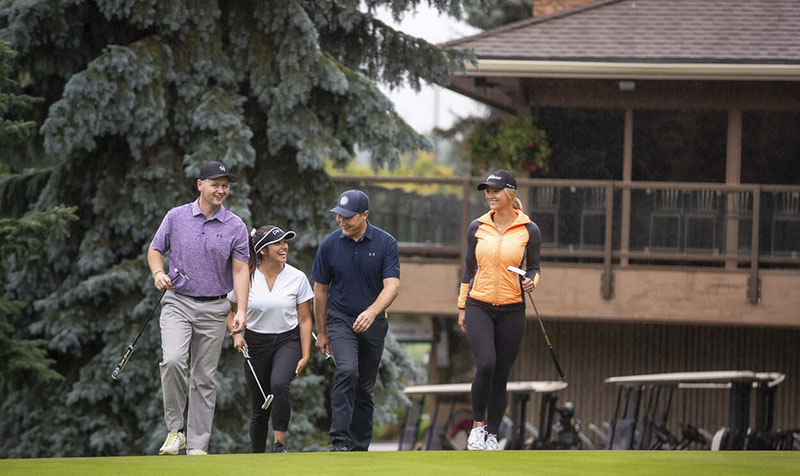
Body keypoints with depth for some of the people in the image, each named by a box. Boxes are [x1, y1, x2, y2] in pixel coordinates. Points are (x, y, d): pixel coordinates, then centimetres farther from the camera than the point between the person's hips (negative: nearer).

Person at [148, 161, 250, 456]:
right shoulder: (176, 217, 2)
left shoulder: (235, 227, 1)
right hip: (178, 302, -1)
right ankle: (175, 430, -11)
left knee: (205, 378, 3)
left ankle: (197, 445, 9)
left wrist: (242, 311, -11)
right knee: (173, 361, -23)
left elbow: (240, 270, -1)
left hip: (213, 309, 1)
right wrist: (158, 273, -10)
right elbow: (155, 249, 12)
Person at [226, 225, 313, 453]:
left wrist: (305, 356, -5)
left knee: (279, 384, -31)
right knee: (259, 407, 4)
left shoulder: (297, 278, -5)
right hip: (255, 343, 1)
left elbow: (305, 320, 0)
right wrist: (236, 334, -10)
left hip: (288, 341, -1)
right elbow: (229, 311, 8)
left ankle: (279, 444, -24)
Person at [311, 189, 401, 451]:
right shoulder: (330, 245, -5)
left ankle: (360, 447, 17)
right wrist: (321, 332, 8)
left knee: (365, 388, 7)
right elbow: (321, 289, 5)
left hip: (373, 323, 1)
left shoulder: (386, 243, -7)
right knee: (347, 371, -24)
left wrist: (371, 312, -32)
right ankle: (340, 440, -27)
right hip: (340, 319, -1)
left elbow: (392, 285, -14)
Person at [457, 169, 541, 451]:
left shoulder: (529, 230, -1)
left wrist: (531, 281, -15)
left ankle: (491, 435, 15)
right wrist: (462, 307, 11)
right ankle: (477, 425, -4)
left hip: (511, 311, 0)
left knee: (501, 375, 3)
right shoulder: (477, 227, 4)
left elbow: (533, 266, 8)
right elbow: (469, 267, 12)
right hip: (479, 308, 0)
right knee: (486, 364, -21)